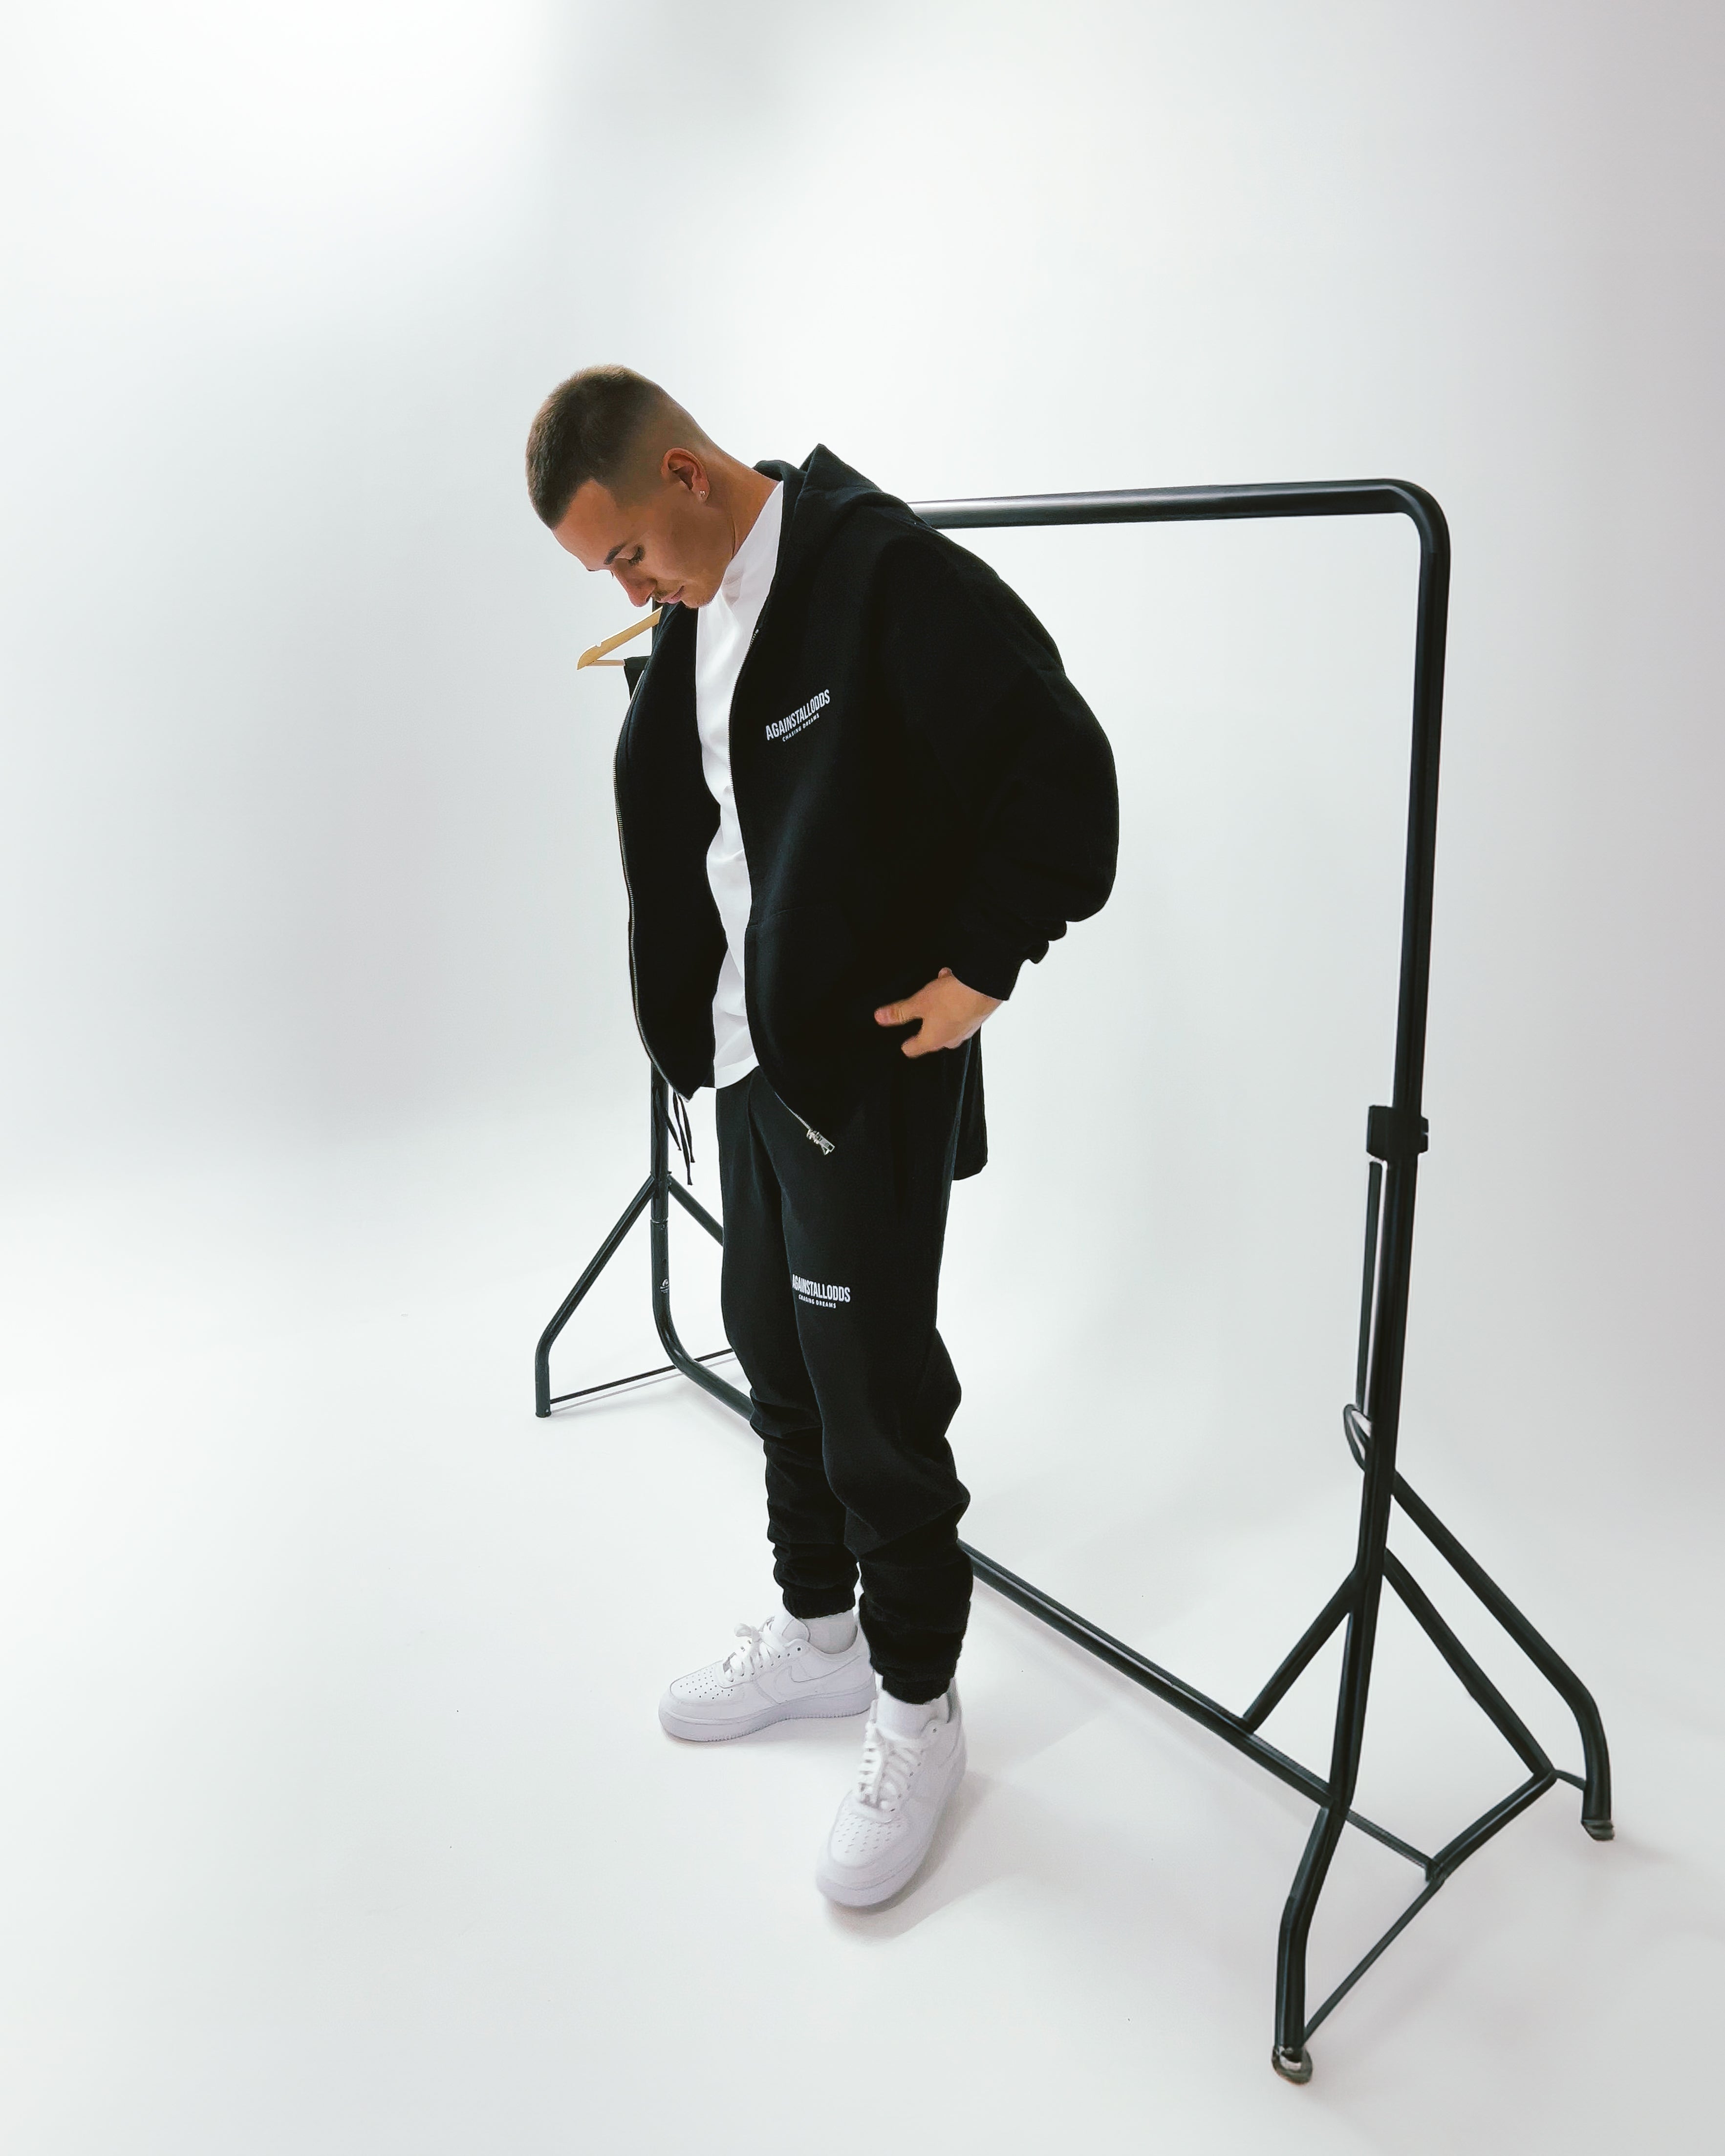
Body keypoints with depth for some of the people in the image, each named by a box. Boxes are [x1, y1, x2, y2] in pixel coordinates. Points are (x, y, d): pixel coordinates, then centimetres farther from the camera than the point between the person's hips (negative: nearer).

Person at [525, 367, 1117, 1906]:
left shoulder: (888, 573, -18)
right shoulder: (698, 613, 9)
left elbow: (1067, 775, -19)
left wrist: (979, 969, -17)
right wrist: (705, 1012, 13)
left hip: (873, 1065, -8)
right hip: (751, 1054, 9)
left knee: (873, 1391, 1)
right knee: (776, 1356, 18)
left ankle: (917, 1709, 22)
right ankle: (819, 1633, 39)